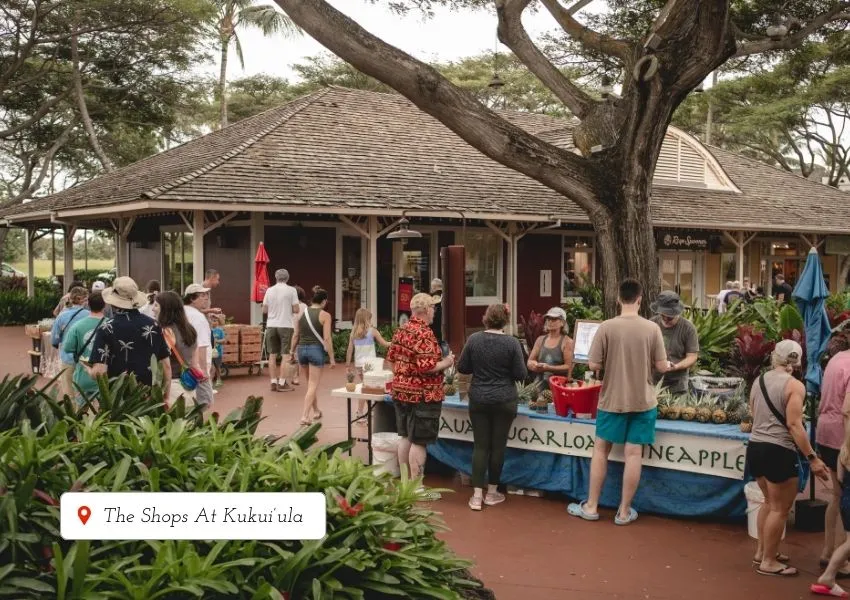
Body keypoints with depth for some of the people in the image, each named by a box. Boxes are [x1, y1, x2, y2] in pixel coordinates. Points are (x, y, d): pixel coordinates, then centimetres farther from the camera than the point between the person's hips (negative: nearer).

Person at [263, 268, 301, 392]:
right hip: (286, 325, -4)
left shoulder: (269, 290, 4)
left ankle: (274, 382, 12)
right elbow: (296, 309, -9)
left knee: (272, 355, 10)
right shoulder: (291, 290, -6)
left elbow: (264, 310, 7)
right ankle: (282, 383, -2)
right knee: (285, 356, 1)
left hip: (271, 325, 4)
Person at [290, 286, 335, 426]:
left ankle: (316, 411, 34)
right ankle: (305, 416, -10)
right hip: (316, 349, -5)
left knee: (311, 383, 22)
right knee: (313, 385, -1)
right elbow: (326, 338, -11)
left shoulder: (301, 313, 6)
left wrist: (292, 351, 17)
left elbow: (295, 335, 8)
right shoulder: (325, 315, -7)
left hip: (302, 349, 5)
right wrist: (332, 358, -6)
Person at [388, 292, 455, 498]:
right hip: (423, 395, -9)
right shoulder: (424, 333, -20)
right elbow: (426, 367, -26)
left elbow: (392, 358, 14)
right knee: (419, 441, -1)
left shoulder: (401, 330, 7)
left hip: (401, 391, 9)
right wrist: (446, 363, -10)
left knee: (405, 437, 16)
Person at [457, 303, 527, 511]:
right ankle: (492, 493, 19)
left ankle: (477, 495, 4)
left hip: (478, 400, 2)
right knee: (498, 446, 9)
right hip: (504, 401, -2)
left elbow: (462, 368, 2)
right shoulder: (512, 343, -11)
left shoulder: (473, 339, -5)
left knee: (480, 446, 6)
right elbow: (521, 374, -8)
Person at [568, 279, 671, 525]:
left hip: (612, 400, 0)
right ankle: (624, 511, 13)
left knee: (601, 450, 12)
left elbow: (593, 365, -8)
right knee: (633, 454, 6)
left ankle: (591, 507, 18)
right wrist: (668, 365, 18)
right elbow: (662, 367, -4)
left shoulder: (606, 327, -10)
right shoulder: (652, 328, -7)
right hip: (643, 401, 1)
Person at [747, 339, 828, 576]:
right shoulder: (794, 386, -13)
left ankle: (762, 551, 31)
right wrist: (812, 458, -18)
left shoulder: (759, 381, 8)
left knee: (770, 502, 23)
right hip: (778, 452, -8)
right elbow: (794, 425, -20)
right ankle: (768, 562, 10)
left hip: (755, 447, 8)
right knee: (780, 508, 4)